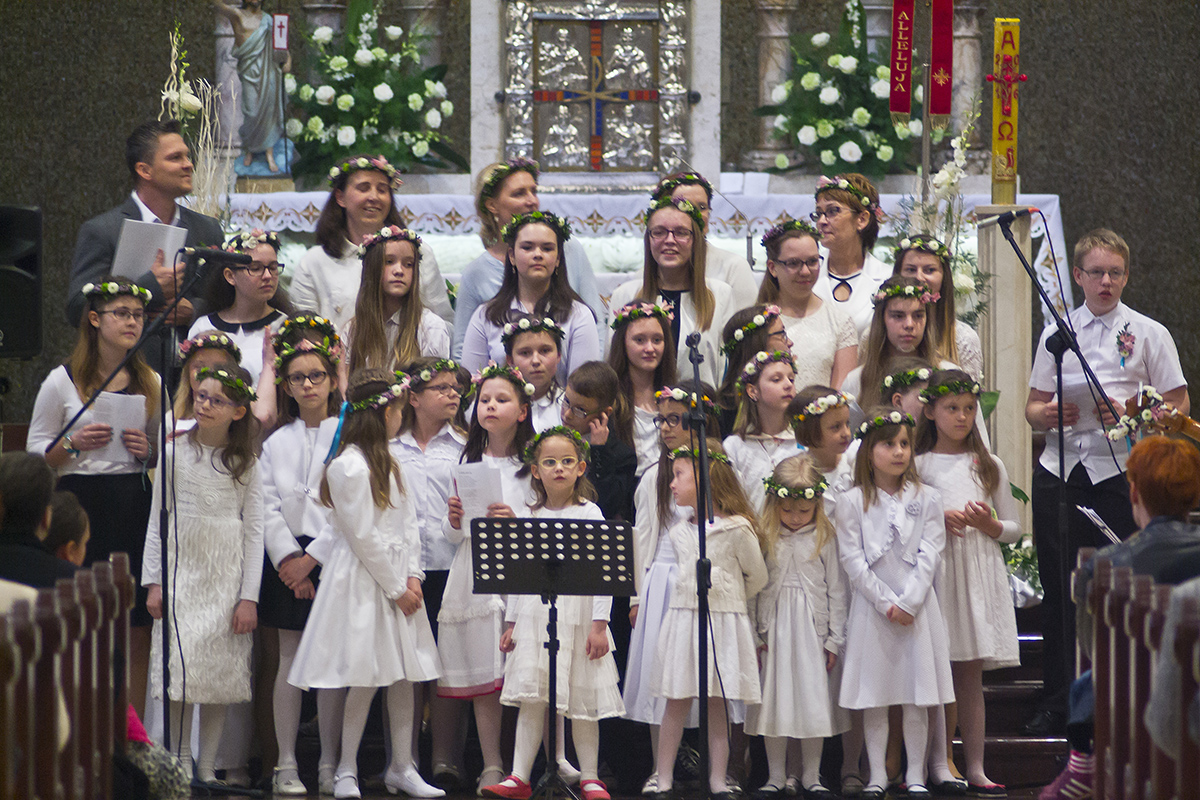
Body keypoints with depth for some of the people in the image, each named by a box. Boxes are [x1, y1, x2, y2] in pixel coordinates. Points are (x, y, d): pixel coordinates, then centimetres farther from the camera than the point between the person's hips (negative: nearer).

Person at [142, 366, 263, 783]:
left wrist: (249, 596, -3)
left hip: (228, 575, 0)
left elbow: (254, 531, 2)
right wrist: (153, 580, 0)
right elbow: (157, 520, 6)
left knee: (223, 667, 0)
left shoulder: (247, 464, 3)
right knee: (181, 664, -6)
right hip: (182, 569, 0)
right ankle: (181, 762, 2)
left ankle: (207, 764, 8)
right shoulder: (175, 452, 3)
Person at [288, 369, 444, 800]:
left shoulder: (387, 462, 15)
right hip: (363, 581, -8)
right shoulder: (348, 466, -14)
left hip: (396, 578, 8)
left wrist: (412, 576, 1)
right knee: (365, 679, -7)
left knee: (404, 675, 8)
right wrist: (395, 587, -11)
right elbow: (362, 537, -15)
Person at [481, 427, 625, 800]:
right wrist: (511, 622, 12)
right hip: (535, 612, 3)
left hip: (578, 612, -3)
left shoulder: (589, 513, -2)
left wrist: (598, 625, -11)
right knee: (531, 697, -1)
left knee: (581, 697, 2)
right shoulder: (530, 516, 10)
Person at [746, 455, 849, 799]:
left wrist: (834, 639, 1)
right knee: (775, 701, 4)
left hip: (812, 629, -1)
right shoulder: (764, 537, 1)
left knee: (814, 701, 0)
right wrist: (754, 633, 1)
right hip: (774, 630, 1)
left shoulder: (825, 537, -1)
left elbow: (837, 590, 3)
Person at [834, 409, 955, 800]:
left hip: (917, 605, 1)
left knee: (917, 698, 2)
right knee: (874, 700, 2)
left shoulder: (926, 499, 6)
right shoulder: (852, 502, 1)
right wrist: (887, 604, -11)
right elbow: (853, 561, -4)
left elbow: (929, 556, 0)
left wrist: (908, 602, -11)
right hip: (872, 608, -1)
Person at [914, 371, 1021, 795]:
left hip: (980, 573, 2)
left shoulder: (989, 465, 13)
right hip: (933, 572, -2)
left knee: (970, 675, 2)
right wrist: (936, 521, -10)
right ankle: (936, 766, 1)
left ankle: (975, 768, 2)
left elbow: (1013, 530, 15)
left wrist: (988, 524, -5)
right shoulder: (916, 465, 6)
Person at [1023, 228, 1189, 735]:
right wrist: (1050, 414, -8)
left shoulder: (1149, 334, 5)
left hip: (1119, 470, -3)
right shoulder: (1056, 333, 13)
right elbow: (1033, 409, 15)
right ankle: (1057, 702, 13)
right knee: (1058, 588, 4)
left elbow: (1178, 408, 3)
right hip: (1059, 469, 3)